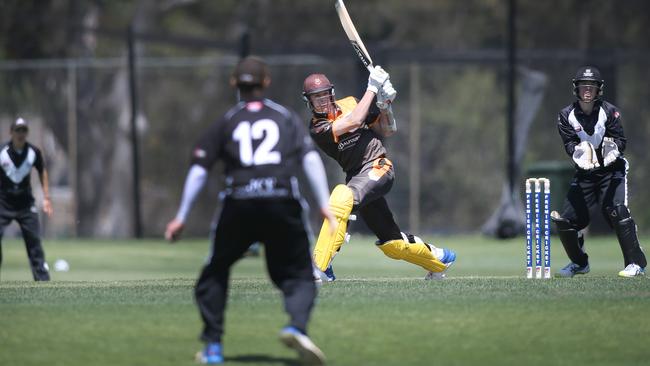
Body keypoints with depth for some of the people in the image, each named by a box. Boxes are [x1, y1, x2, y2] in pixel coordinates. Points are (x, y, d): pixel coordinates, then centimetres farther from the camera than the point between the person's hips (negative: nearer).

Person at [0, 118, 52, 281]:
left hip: (26, 204, 2)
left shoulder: (34, 152, -4)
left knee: (34, 241, -1)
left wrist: (46, 198, 8)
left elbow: (42, 172, 12)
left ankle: (43, 279, 4)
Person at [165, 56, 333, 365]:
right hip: (283, 204, 0)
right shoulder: (287, 117, 16)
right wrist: (324, 205, 3)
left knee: (215, 272, 19)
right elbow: (311, 159, 3)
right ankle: (297, 325, -23)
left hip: (239, 204, 0)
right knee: (298, 275, 7)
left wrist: (181, 217, 14)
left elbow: (198, 170, 10)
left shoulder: (226, 122, 16)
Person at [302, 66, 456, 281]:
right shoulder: (317, 128, -2)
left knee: (342, 197, -31)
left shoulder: (350, 103, 8)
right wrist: (372, 88, -11)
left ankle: (320, 266, -33)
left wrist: (384, 105, -1)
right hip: (357, 176, 2)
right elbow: (354, 121, -16)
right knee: (390, 242, 5)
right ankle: (439, 259, 31)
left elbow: (387, 131, 16)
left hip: (379, 166, -2)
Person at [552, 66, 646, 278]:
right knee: (566, 218, -1)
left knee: (617, 211, -23)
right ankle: (579, 263, 23)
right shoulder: (567, 115, -4)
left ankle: (636, 263, -17)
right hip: (584, 173, 3)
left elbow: (621, 139, -13)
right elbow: (569, 143, -12)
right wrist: (577, 151, -35)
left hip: (611, 170, -3)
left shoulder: (609, 111, -10)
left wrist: (613, 147, -35)